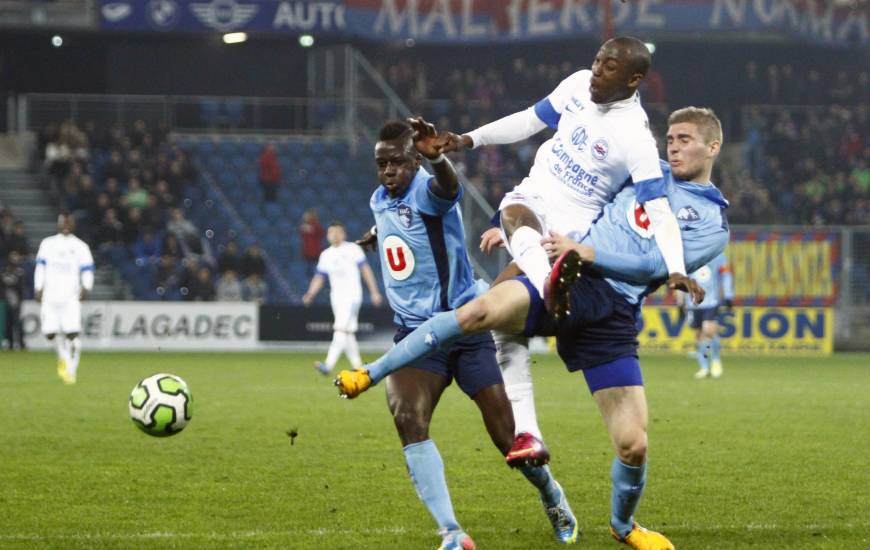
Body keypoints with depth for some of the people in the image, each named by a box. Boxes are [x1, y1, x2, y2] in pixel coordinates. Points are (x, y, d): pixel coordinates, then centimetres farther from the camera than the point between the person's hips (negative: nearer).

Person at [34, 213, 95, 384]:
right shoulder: (47, 244, 13)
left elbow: (87, 271, 5)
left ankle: (71, 370, -7)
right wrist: (38, 289, 5)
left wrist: (86, 288, -12)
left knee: (72, 334, -14)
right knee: (50, 332, -3)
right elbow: (40, 267, 14)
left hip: (71, 296, -2)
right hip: (50, 294, 2)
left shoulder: (80, 247, 7)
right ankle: (63, 355, 27)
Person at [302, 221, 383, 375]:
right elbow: (319, 277, 13)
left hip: (352, 295, -6)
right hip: (336, 297, 6)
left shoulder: (353, 249, 1)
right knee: (348, 333, 5)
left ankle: (328, 365, -30)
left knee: (341, 329, -18)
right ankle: (358, 367, 12)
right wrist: (310, 295, -4)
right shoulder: (325, 255, 14)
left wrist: (374, 292, -3)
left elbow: (365, 270, 1)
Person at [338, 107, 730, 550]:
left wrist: (586, 251, -12)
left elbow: (653, 265, -4)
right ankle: (370, 375, -20)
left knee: (633, 447, -8)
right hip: (566, 282, 2)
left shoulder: (714, 224, 8)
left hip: (612, 317, -2)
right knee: (480, 312, -30)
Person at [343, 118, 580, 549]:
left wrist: (435, 157, -66)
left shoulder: (427, 191, -16)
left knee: (510, 439, -4)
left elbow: (447, 186, -45)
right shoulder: (380, 200, 8)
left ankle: (553, 499, 31)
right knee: (408, 417, -23)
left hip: (465, 328, -5)